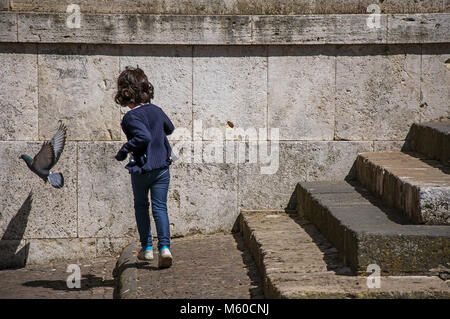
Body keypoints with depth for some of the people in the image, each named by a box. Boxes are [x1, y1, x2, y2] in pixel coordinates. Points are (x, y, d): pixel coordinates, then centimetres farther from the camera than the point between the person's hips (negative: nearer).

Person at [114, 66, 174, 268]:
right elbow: (169, 129, 22)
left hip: (141, 170, -4)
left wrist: (124, 151, -19)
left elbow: (144, 137, -30)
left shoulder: (131, 117, -16)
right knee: (160, 208, 2)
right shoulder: (157, 111, 4)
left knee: (141, 206, 17)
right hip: (162, 167, 4)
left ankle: (147, 248, 19)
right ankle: (164, 247, -15)